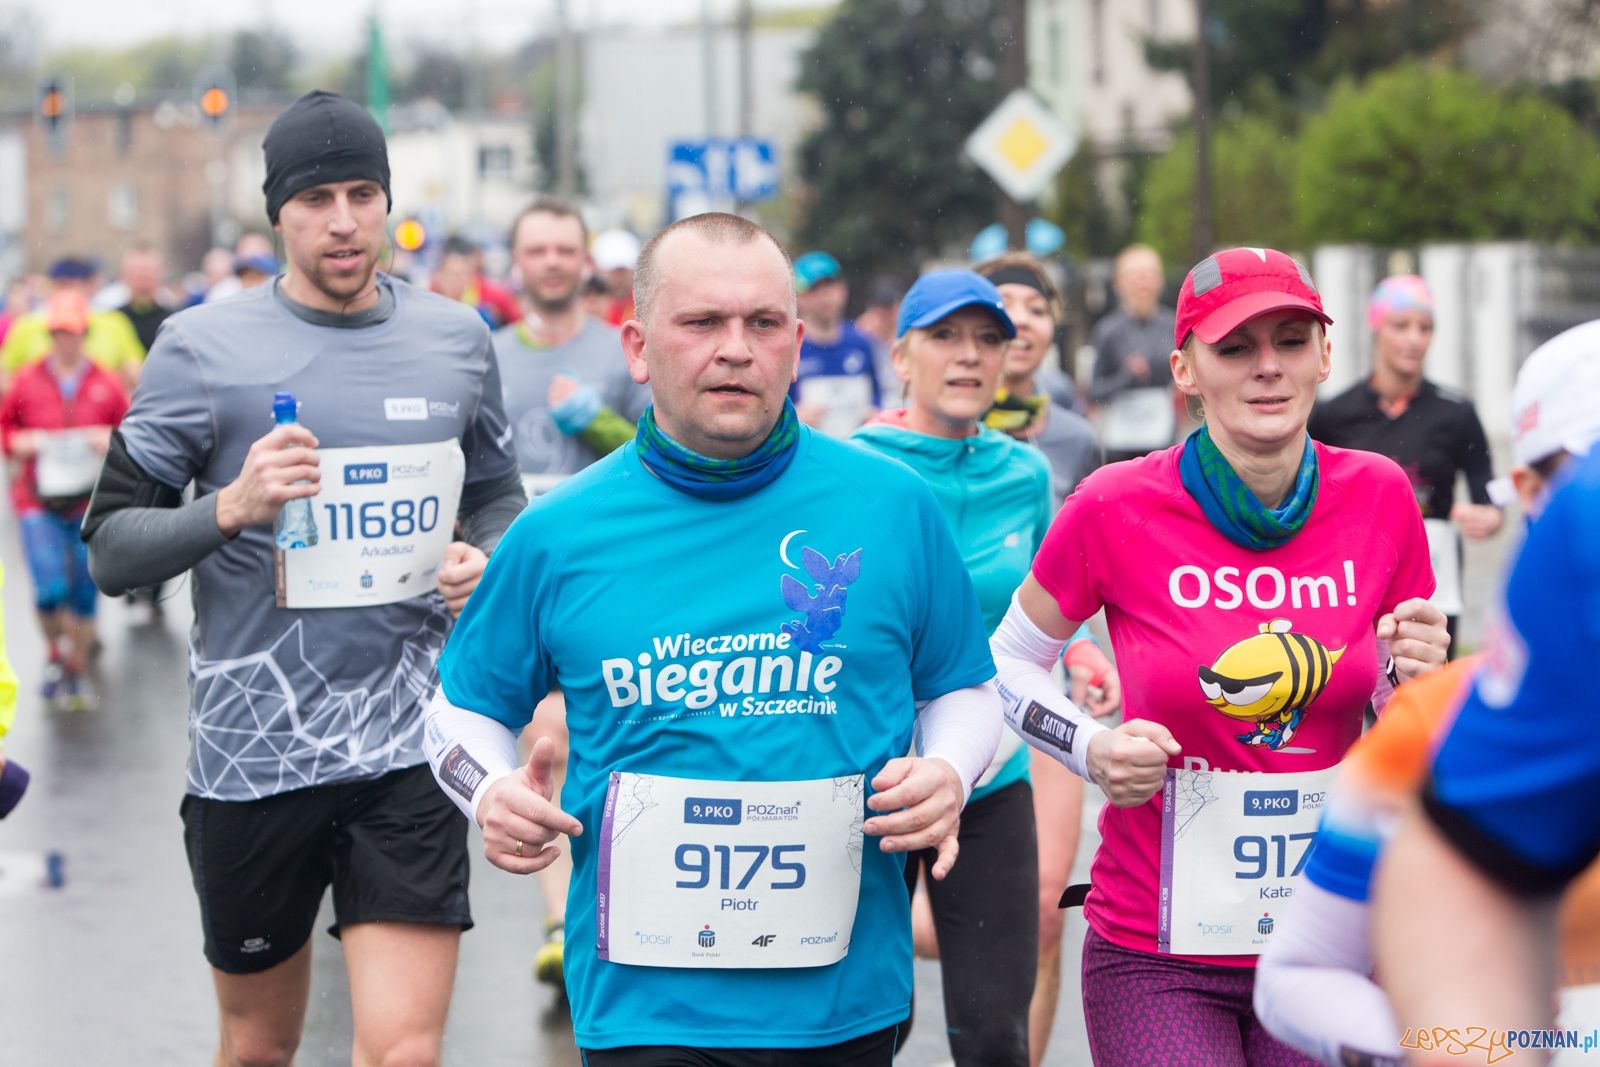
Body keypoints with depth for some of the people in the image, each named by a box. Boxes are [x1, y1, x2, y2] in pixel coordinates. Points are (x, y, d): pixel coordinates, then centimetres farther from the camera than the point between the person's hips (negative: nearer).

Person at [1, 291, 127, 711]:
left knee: (84, 591, 4)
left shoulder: (104, 384, 3)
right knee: (50, 589, -14)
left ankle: (78, 668, 22)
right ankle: (55, 654, 15)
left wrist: (112, 440, -8)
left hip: (90, 501, 1)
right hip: (39, 502, -1)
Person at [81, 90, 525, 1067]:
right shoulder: (202, 347, -3)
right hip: (252, 754, -1)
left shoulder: (456, 337, 6)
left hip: (410, 753, 1)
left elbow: (499, 493, 22)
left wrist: (488, 557, 0)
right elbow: (109, 550, -4)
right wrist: (231, 508, -21)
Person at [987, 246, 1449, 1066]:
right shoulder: (1117, 509, -9)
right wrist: (1091, 750, -12)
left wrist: (1412, 678, -12)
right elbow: (1008, 664, 6)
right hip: (1157, 958, -2)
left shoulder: (1379, 498, -1)